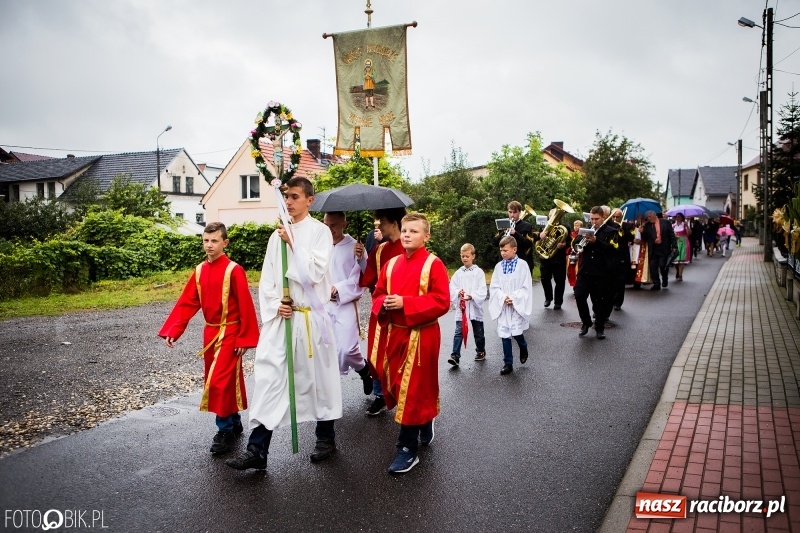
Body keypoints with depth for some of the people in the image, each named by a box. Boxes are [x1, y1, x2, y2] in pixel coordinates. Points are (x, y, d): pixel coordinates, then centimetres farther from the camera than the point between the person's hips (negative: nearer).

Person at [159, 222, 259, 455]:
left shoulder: (234, 270, -15)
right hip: (210, 332, 7)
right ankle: (235, 423, 30)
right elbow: (186, 303, 5)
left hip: (229, 334, -7)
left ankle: (225, 430, 7)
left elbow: (245, 306, -14)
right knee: (214, 381, 15)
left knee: (219, 382, -8)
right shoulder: (199, 271, 5)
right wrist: (172, 330, -3)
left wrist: (245, 338, -14)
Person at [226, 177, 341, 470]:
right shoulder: (278, 234, 11)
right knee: (268, 377, 0)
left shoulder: (320, 231, -4)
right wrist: (274, 305, -5)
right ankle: (257, 449, 6)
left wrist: (293, 243, -15)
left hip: (310, 317, -4)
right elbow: (267, 278, 10)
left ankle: (326, 437, 28)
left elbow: (314, 273, -15)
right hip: (279, 317, 4)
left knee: (317, 376, 9)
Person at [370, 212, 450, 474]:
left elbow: (441, 302, -16)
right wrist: (384, 303, -11)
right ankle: (424, 425, 40)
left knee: (413, 390, -2)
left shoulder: (433, 264, -11)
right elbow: (378, 294, 13)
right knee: (397, 387, 15)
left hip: (421, 337, -6)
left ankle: (408, 449, 11)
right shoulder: (391, 264, 7)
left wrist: (405, 303, -22)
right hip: (394, 334, 6)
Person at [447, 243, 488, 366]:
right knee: (459, 332, -4)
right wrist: (458, 293, -20)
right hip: (461, 307, 1)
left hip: (475, 307, -1)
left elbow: (482, 291, -11)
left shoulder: (479, 272, -5)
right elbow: (452, 288, 0)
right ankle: (455, 355, -5)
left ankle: (481, 352, 34)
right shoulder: (458, 273, 3)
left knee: (478, 332, 15)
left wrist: (471, 296, -25)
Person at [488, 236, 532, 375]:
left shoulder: (522, 265, -6)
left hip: (517, 305, -3)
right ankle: (508, 364, 16)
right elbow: (494, 287, 3)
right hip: (502, 306, 3)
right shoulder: (498, 266, 3)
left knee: (516, 333, -8)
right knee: (504, 335, 4)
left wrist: (514, 298, -17)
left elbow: (526, 287, -8)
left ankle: (523, 348, 27)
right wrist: (503, 298, -13)